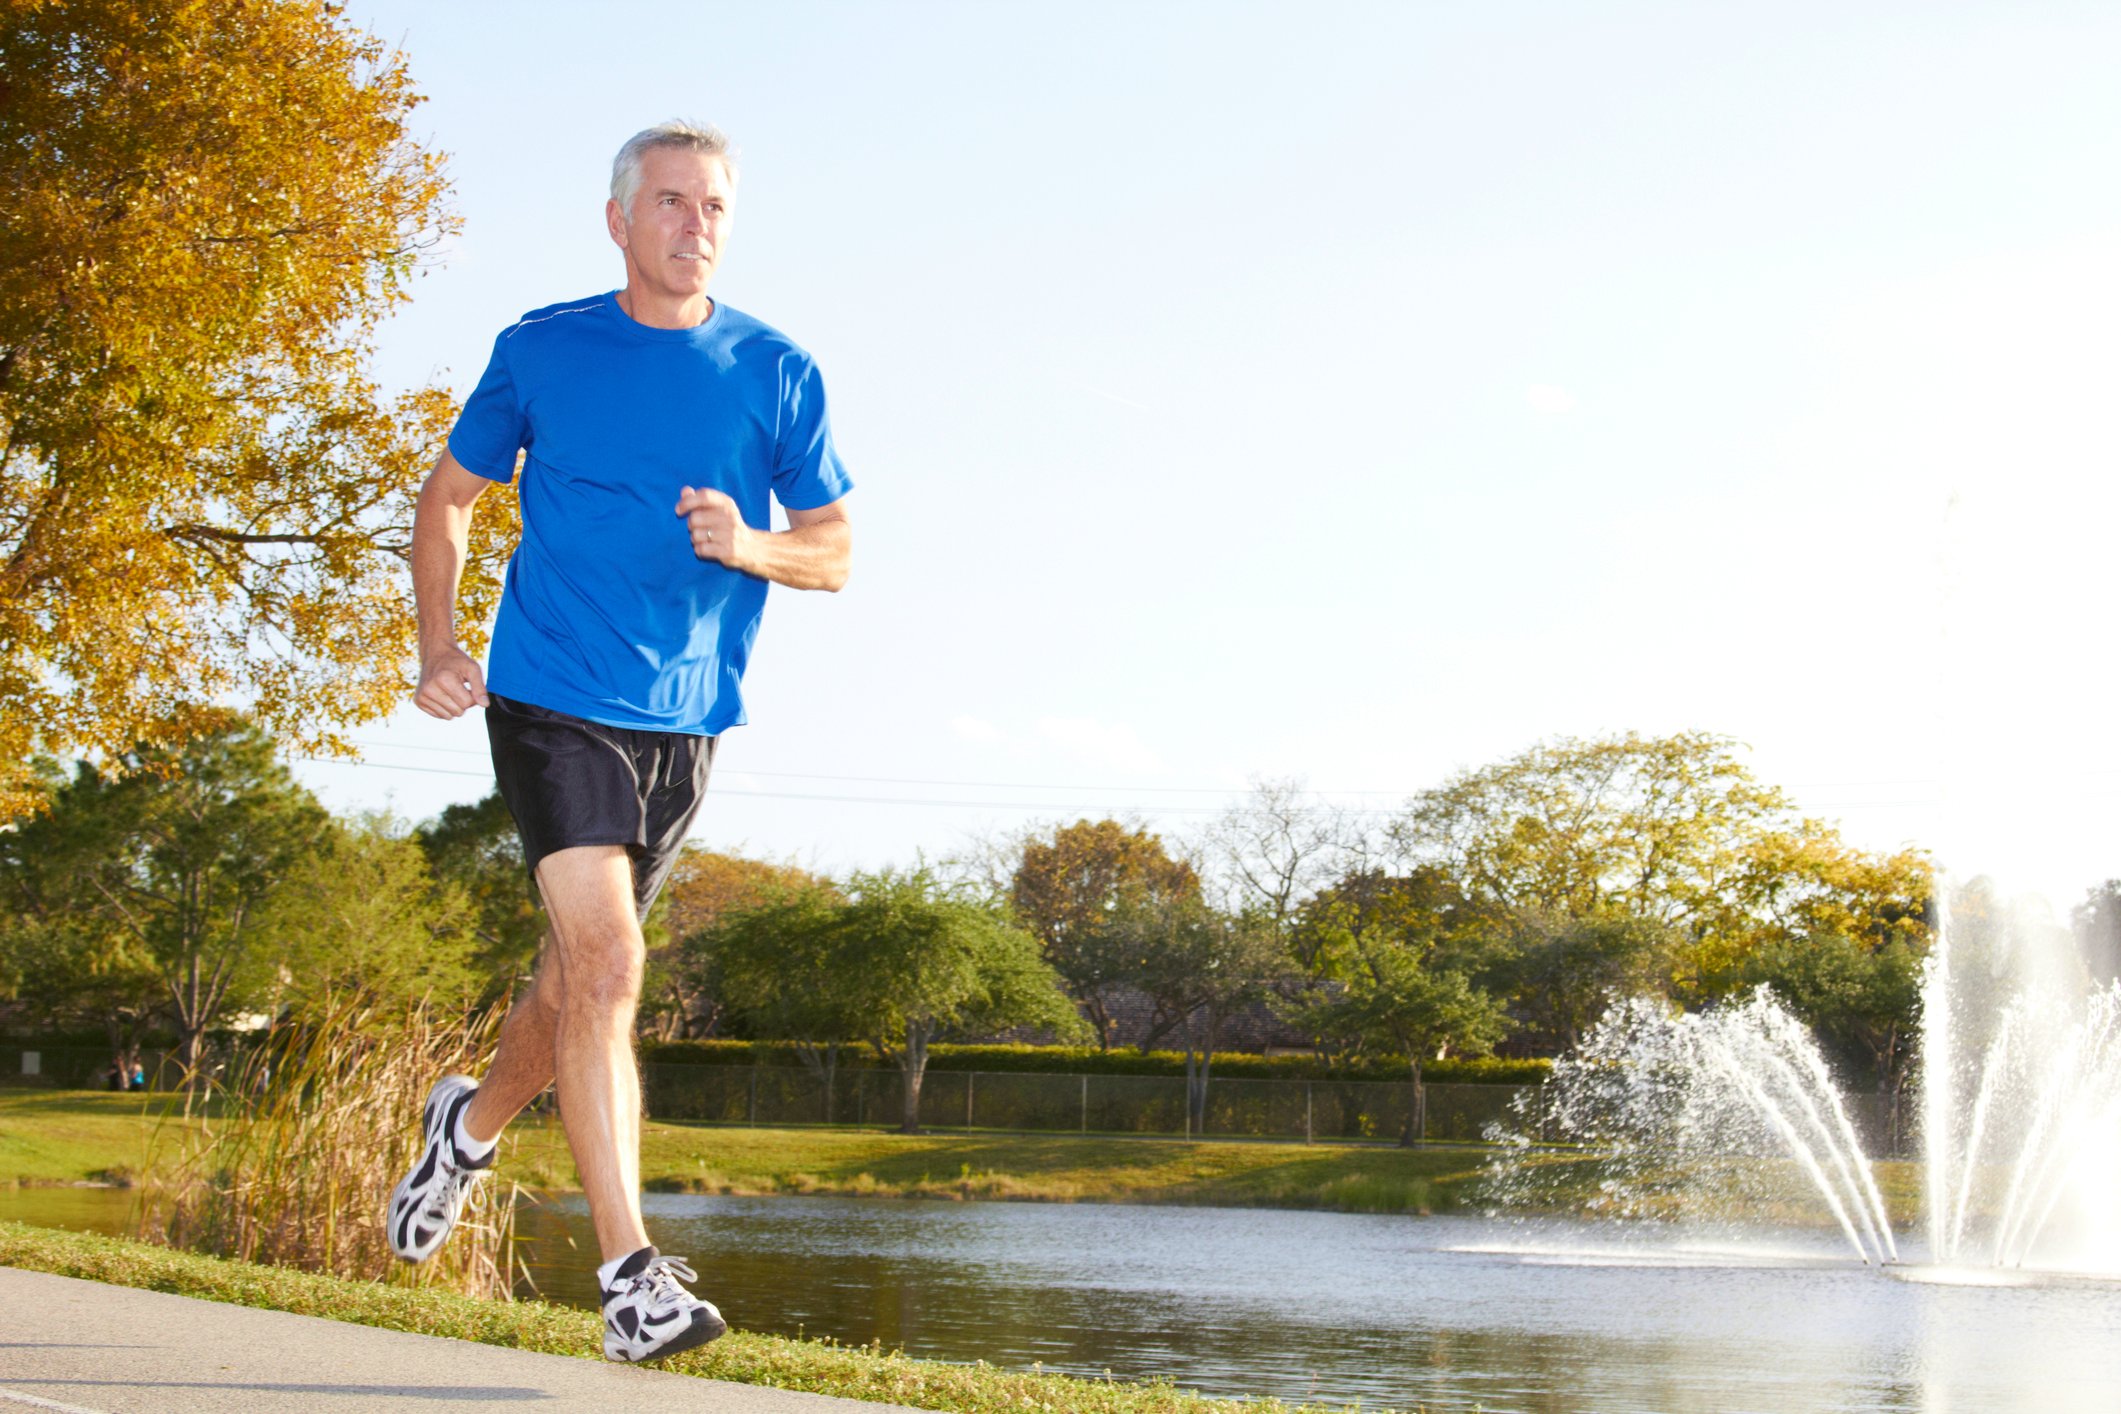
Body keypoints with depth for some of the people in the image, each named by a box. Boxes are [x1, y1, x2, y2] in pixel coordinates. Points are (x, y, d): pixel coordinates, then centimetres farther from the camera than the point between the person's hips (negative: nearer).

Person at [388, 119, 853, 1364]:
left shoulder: (777, 374, 5)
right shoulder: (541, 351, 2)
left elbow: (835, 549, 9)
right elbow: (450, 498, 13)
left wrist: (754, 548, -14)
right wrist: (440, 646, -1)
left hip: (684, 719, 3)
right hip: (554, 701, -3)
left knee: (584, 974, 14)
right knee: (605, 962, -18)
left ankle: (475, 1122, 45)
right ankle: (633, 1275, -19)